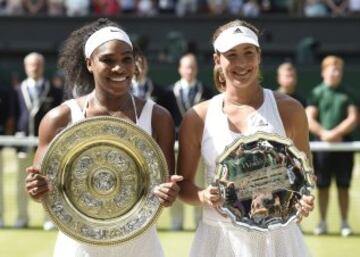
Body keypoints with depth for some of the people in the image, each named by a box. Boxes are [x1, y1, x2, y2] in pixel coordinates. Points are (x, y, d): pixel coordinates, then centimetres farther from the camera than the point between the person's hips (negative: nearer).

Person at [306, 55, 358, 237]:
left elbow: (353, 118, -1)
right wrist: (324, 133, -15)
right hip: (322, 146, -1)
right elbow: (309, 120, -2)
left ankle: (344, 223, 10)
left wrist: (335, 133, -12)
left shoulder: (347, 93, 7)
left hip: (343, 145, 1)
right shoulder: (317, 93, 4)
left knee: (343, 186, 3)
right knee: (323, 186, 4)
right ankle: (322, 222, 12)